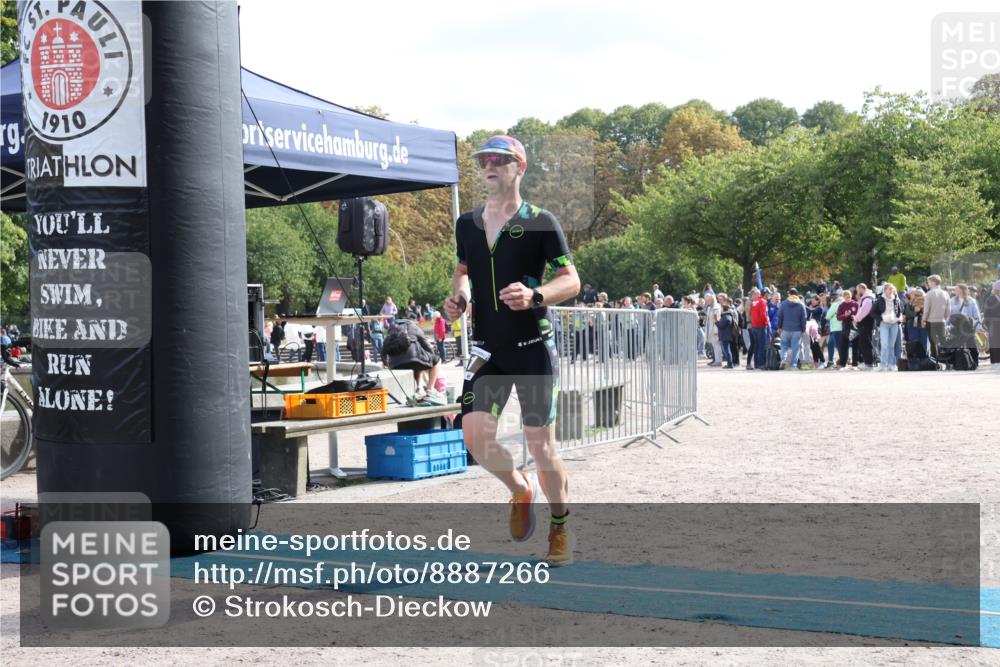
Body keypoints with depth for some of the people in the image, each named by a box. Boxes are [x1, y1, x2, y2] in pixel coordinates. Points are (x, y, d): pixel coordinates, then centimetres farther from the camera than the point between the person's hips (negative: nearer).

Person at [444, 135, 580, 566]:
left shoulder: (540, 222, -6)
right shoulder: (467, 224, 8)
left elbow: (571, 280, -6)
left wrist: (535, 296, -25)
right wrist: (458, 296, 3)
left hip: (533, 348, -4)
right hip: (488, 350, 4)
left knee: (541, 445, -2)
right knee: (474, 436, -9)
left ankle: (560, 530, 19)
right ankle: (520, 490, 21)